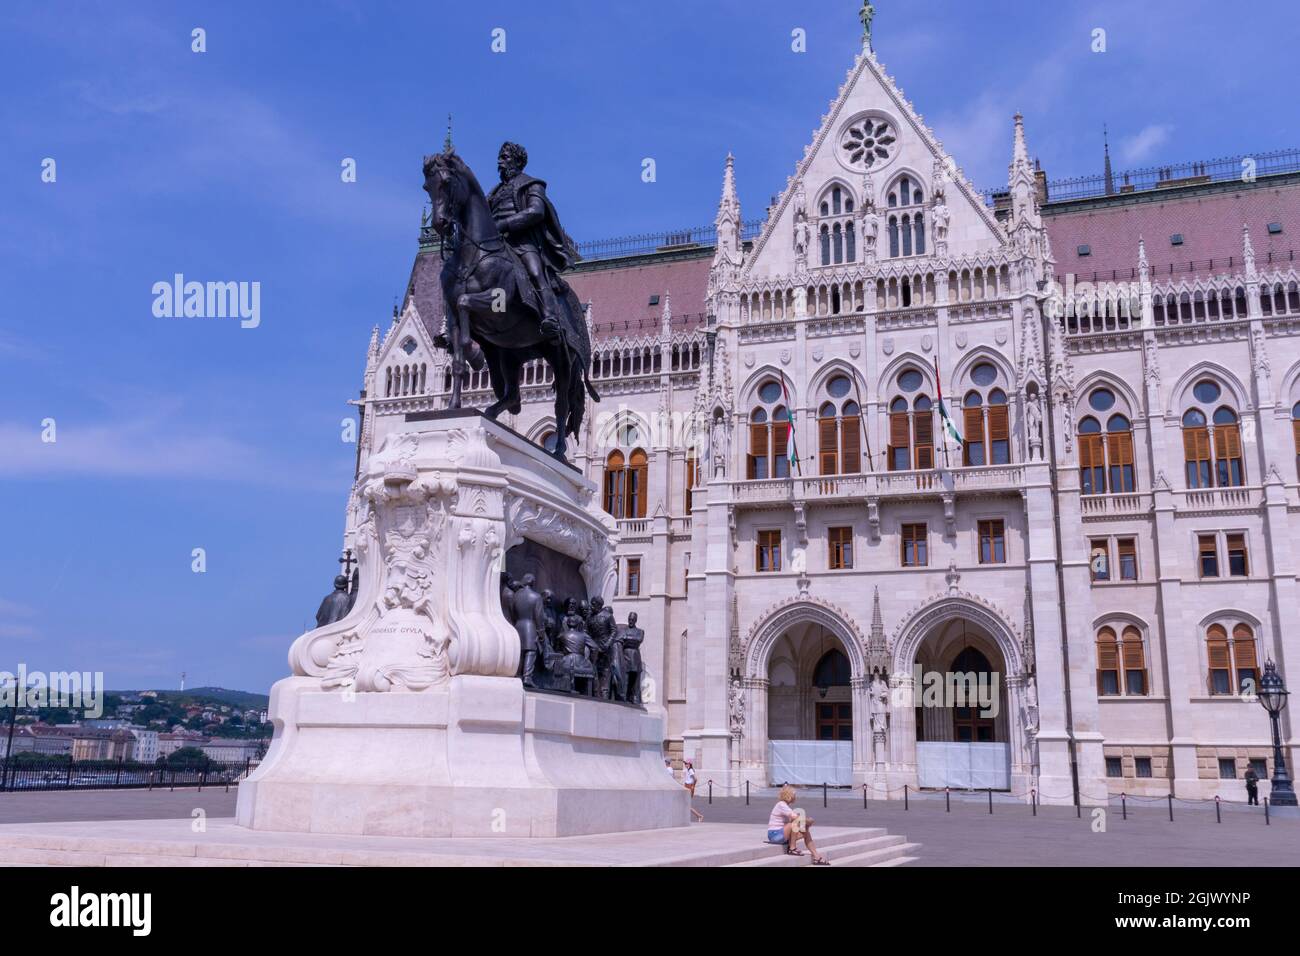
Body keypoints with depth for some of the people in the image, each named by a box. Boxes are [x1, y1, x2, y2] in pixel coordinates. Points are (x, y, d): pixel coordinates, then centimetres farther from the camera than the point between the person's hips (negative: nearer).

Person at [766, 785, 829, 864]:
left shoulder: (785, 805, 15)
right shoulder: (781, 805, -16)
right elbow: (795, 818, -24)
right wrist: (808, 821, -11)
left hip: (782, 833, 10)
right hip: (775, 834, -10)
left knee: (806, 832, 2)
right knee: (796, 822, -28)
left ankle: (816, 857, 3)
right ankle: (792, 848, -17)